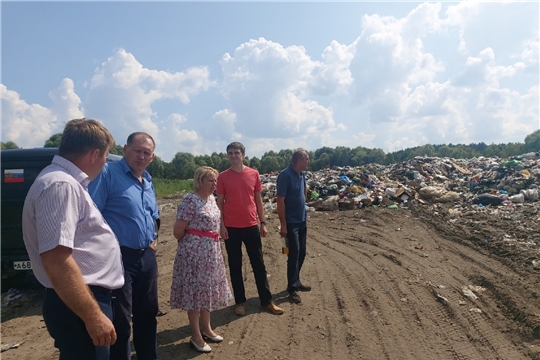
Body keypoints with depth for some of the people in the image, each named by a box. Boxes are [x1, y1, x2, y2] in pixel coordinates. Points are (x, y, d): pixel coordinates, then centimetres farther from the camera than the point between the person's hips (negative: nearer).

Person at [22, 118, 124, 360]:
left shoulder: (68, 182, 12)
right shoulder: (60, 185, -22)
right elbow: (56, 260, -28)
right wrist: (93, 316, -26)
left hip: (88, 296, 10)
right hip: (77, 305, -10)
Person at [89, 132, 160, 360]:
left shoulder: (148, 181, 13)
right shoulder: (108, 173, -12)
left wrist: (153, 239, 11)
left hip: (147, 257, 8)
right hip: (119, 257, -8)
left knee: (147, 314, 19)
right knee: (119, 321, 4)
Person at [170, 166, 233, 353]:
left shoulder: (211, 198, 8)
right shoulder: (190, 200, -19)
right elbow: (178, 230, -18)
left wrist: (210, 245, 14)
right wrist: (190, 244, -1)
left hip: (211, 252, 8)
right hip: (194, 253, -8)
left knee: (207, 290, 17)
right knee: (195, 291, 3)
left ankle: (206, 328, 34)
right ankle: (196, 336, 18)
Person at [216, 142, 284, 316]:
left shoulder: (254, 174, 2)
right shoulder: (223, 176, -2)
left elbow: (258, 199, 7)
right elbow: (220, 202, 0)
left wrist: (263, 222, 5)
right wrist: (221, 225, -7)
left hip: (251, 225, 2)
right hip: (231, 227, -1)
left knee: (259, 264, 9)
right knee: (235, 266, 8)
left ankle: (267, 301, 21)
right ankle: (240, 302, 22)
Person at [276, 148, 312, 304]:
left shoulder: (302, 174, 5)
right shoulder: (285, 175, -18)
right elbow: (280, 201, -20)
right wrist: (283, 225, -20)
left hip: (302, 220, 8)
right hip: (291, 222, -8)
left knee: (301, 253, 14)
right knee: (294, 254, -4)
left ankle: (296, 281, 30)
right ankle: (292, 289, 7)